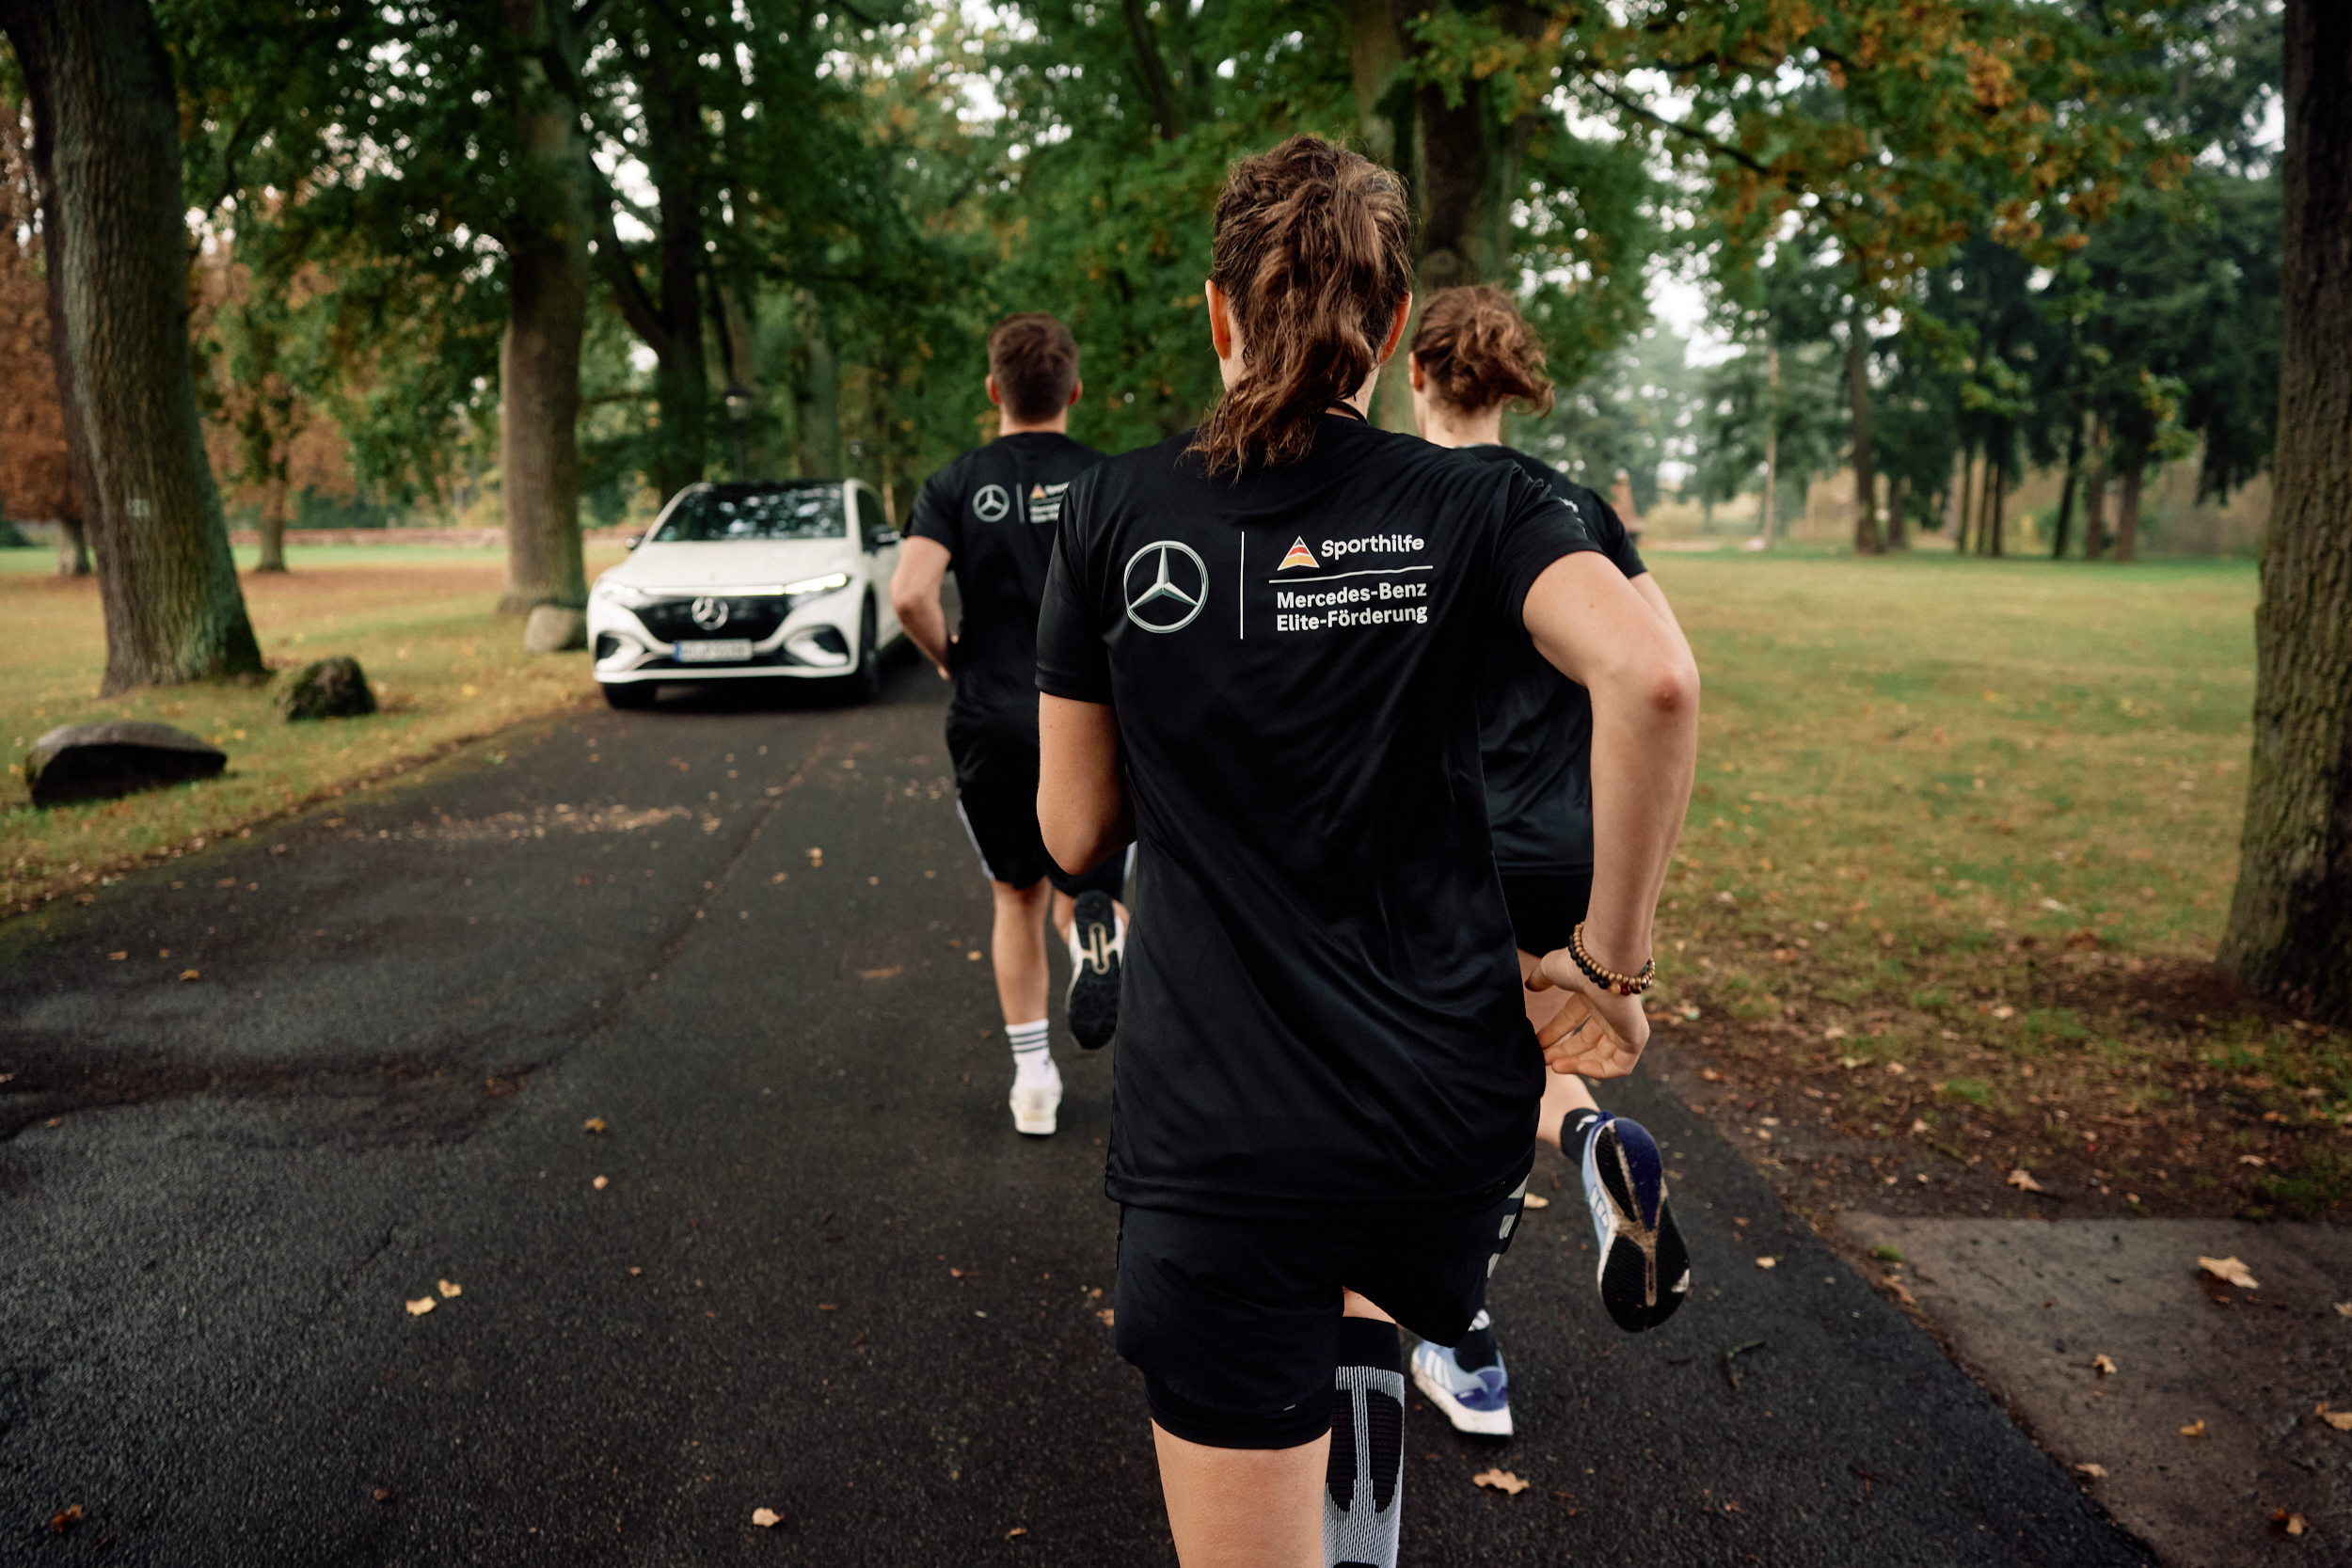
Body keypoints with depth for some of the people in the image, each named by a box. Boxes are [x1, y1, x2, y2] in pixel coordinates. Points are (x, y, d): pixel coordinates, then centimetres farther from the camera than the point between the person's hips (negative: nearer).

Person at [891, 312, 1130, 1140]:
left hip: (990, 726, 1)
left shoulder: (955, 485, -1)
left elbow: (909, 593, -17)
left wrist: (948, 656, 2)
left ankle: (1032, 1078, 21)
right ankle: (1097, 929, -26)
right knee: (1081, 891, 12)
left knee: (1017, 898, 19)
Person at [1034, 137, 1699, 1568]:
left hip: (1220, 1140, -1)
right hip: (1453, 1114, 2)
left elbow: (1078, 832, 2)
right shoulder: (1470, 508, -2)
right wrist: (1613, 955, -10)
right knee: (1362, 1320, 38)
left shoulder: (1115, 511, -2)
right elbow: (1651, 674, -21)